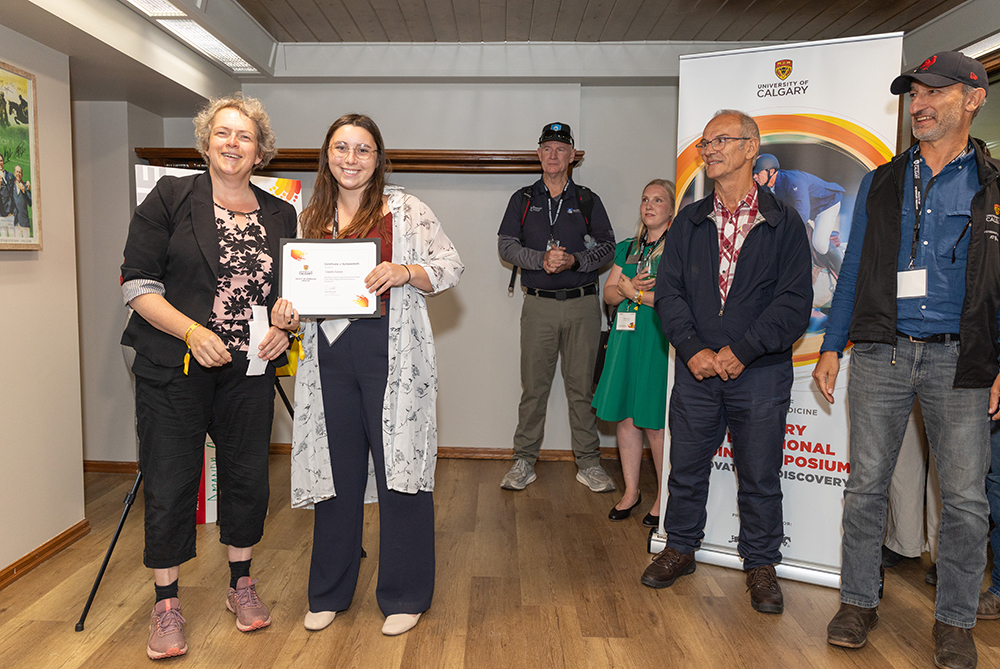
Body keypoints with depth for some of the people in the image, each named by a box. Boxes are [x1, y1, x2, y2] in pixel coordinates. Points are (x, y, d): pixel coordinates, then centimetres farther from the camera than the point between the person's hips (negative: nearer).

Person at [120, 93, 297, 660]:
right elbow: (138, 283, -4)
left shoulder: (281, 215, 10)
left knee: (248, 477, 9)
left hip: (249, 369, 3)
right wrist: (192, 331, -17)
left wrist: (281, 328, -4)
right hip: (174, 367, -2)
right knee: (170, 484, 3)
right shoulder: (170, 198, 1)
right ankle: (167, 603, 20)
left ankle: (242, 585, 30)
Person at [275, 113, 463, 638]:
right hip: (330, 357, 4)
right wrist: (285, 311, -4)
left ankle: (405, 596, 18)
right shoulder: (310, 218, 14)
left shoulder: (405, 210, 3)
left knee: (400, 472, 0)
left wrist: (405, 271, -19)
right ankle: (329, 593, 29)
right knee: (336, 471, 11)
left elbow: (451, 266, -1)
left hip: (392, 356, -3)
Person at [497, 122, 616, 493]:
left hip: (582, 305, 0)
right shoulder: (523, 200, 12)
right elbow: (506, 245, 4)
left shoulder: (588, 201, 11)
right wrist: (542, 259, -13)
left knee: (582, 386, 3)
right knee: (533, 386, 2)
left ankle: (588, 463, 13)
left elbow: (607, 247, 7)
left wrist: (574, 260, -12)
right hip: (539, 305, 0)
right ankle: (524, 461, 13)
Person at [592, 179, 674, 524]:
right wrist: (629, 288, -6)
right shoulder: (626, 248, 15)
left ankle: (664, 497, 15)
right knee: (625, 417, 9)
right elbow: (609, 293, 14)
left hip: (660, 340, -6)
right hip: (625, 337, 6)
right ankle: (631, 490, 23)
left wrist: (635, 293, -8)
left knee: (655, 423, -2)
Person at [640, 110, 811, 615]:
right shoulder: (688, 222, 10)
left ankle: (760, 564, 26)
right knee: (686, 467, 11)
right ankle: (680, 548, 30)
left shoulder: (784, 224, 1)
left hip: (760, 371, -2)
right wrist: (693, 349, -10)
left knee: (760, 477, 7)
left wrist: (742, 351, -14)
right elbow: (668, 290, 3)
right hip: (697, 369, 3)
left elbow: (793, 303, -6)